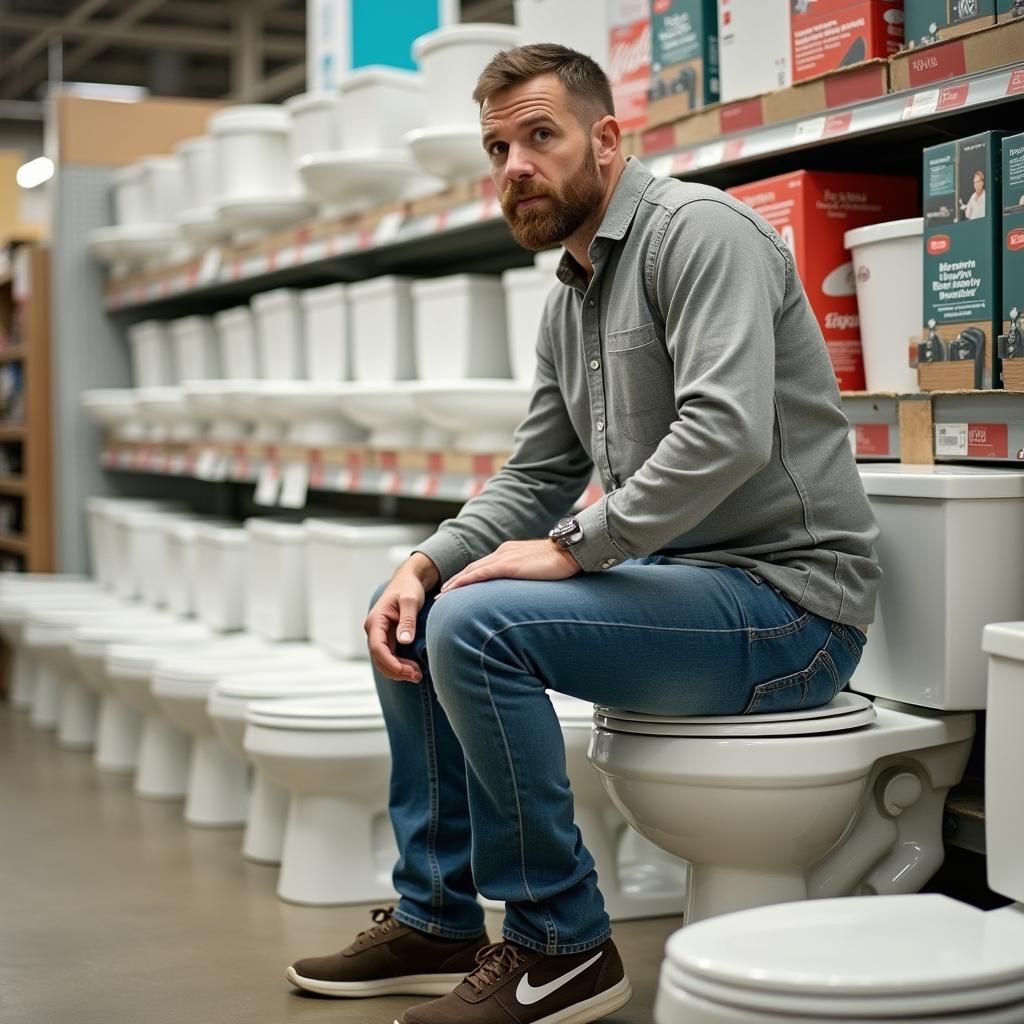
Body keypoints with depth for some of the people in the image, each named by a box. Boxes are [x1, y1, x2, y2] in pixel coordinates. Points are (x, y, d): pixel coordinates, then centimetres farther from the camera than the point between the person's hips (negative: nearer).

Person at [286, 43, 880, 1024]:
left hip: (788, 598, -10)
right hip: (678, 580, 10)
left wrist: (572, 548, -23)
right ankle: (437, 916, 14)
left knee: (477, 627, -25)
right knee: (410, 612, 9)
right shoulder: (569, 298, 16)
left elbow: (726, 430, -27)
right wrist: (425, 564, 0)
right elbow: (534, 476, 17)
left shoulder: (697, 230, -13)